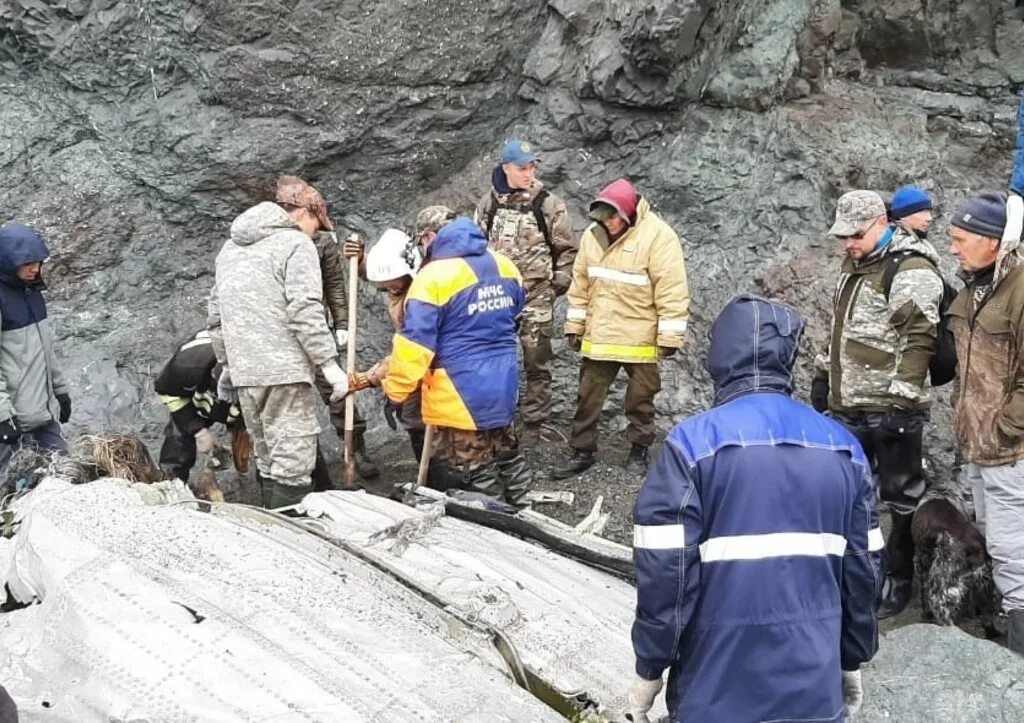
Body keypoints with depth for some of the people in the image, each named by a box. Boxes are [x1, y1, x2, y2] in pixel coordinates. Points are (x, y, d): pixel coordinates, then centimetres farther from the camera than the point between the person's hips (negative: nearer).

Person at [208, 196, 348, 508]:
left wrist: (227, 364, 29)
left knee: (268, 463, 14)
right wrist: (329, 364, -13)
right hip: (285, 370, -7)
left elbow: (216, 315, 23)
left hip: (245, 373, 7)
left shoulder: (231, 247, 20)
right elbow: (305, 311, -14)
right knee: (293, 465, -6)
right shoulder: (295, 243, -4)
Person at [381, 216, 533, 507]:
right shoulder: (505, 267, 5)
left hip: (461, 394, -7)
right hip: (503, 386, 8)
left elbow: (415, 341, -20)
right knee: (508, 456, 24)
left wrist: (396, 388, -12)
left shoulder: (434, 276, -18)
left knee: (474, 472, 3)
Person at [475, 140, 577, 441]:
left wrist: (558, 286, -2)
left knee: (536, 364, 1)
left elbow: (566, 249, 1)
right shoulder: (488, 203, 4)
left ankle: (533, 424, 10)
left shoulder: (548, 203, -5)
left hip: (536, 295, -3)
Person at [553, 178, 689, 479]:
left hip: (640, 338, -5)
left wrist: (670, 337, -16)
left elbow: (672, 290, -16)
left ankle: (639, 451, 27)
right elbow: (581, 284, 11)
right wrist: (574, 326, 12)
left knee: (641, 399, 11)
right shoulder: (593, 234, 2)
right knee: (588, 398, 9)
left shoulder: (657, 236, -17)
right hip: (599, 336, 5)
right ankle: (582, 452, 20)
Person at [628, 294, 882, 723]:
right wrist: (853, 659, 21)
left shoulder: (692, 443, -12)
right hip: (815, 689, 4)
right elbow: (863, 568, 9)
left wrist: (650, 667, -2)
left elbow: (665, 570, -13)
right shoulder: (843, 447, 3)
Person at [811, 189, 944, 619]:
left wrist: (899, 403, -22)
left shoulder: (911, 272, -15)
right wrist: (824, 375, 23)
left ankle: (899, 578, 19)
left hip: (889, 411, -9)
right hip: (846, 407, 9)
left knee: (902, 498, 6)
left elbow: (919, 342, -20)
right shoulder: (856, 264, 14)